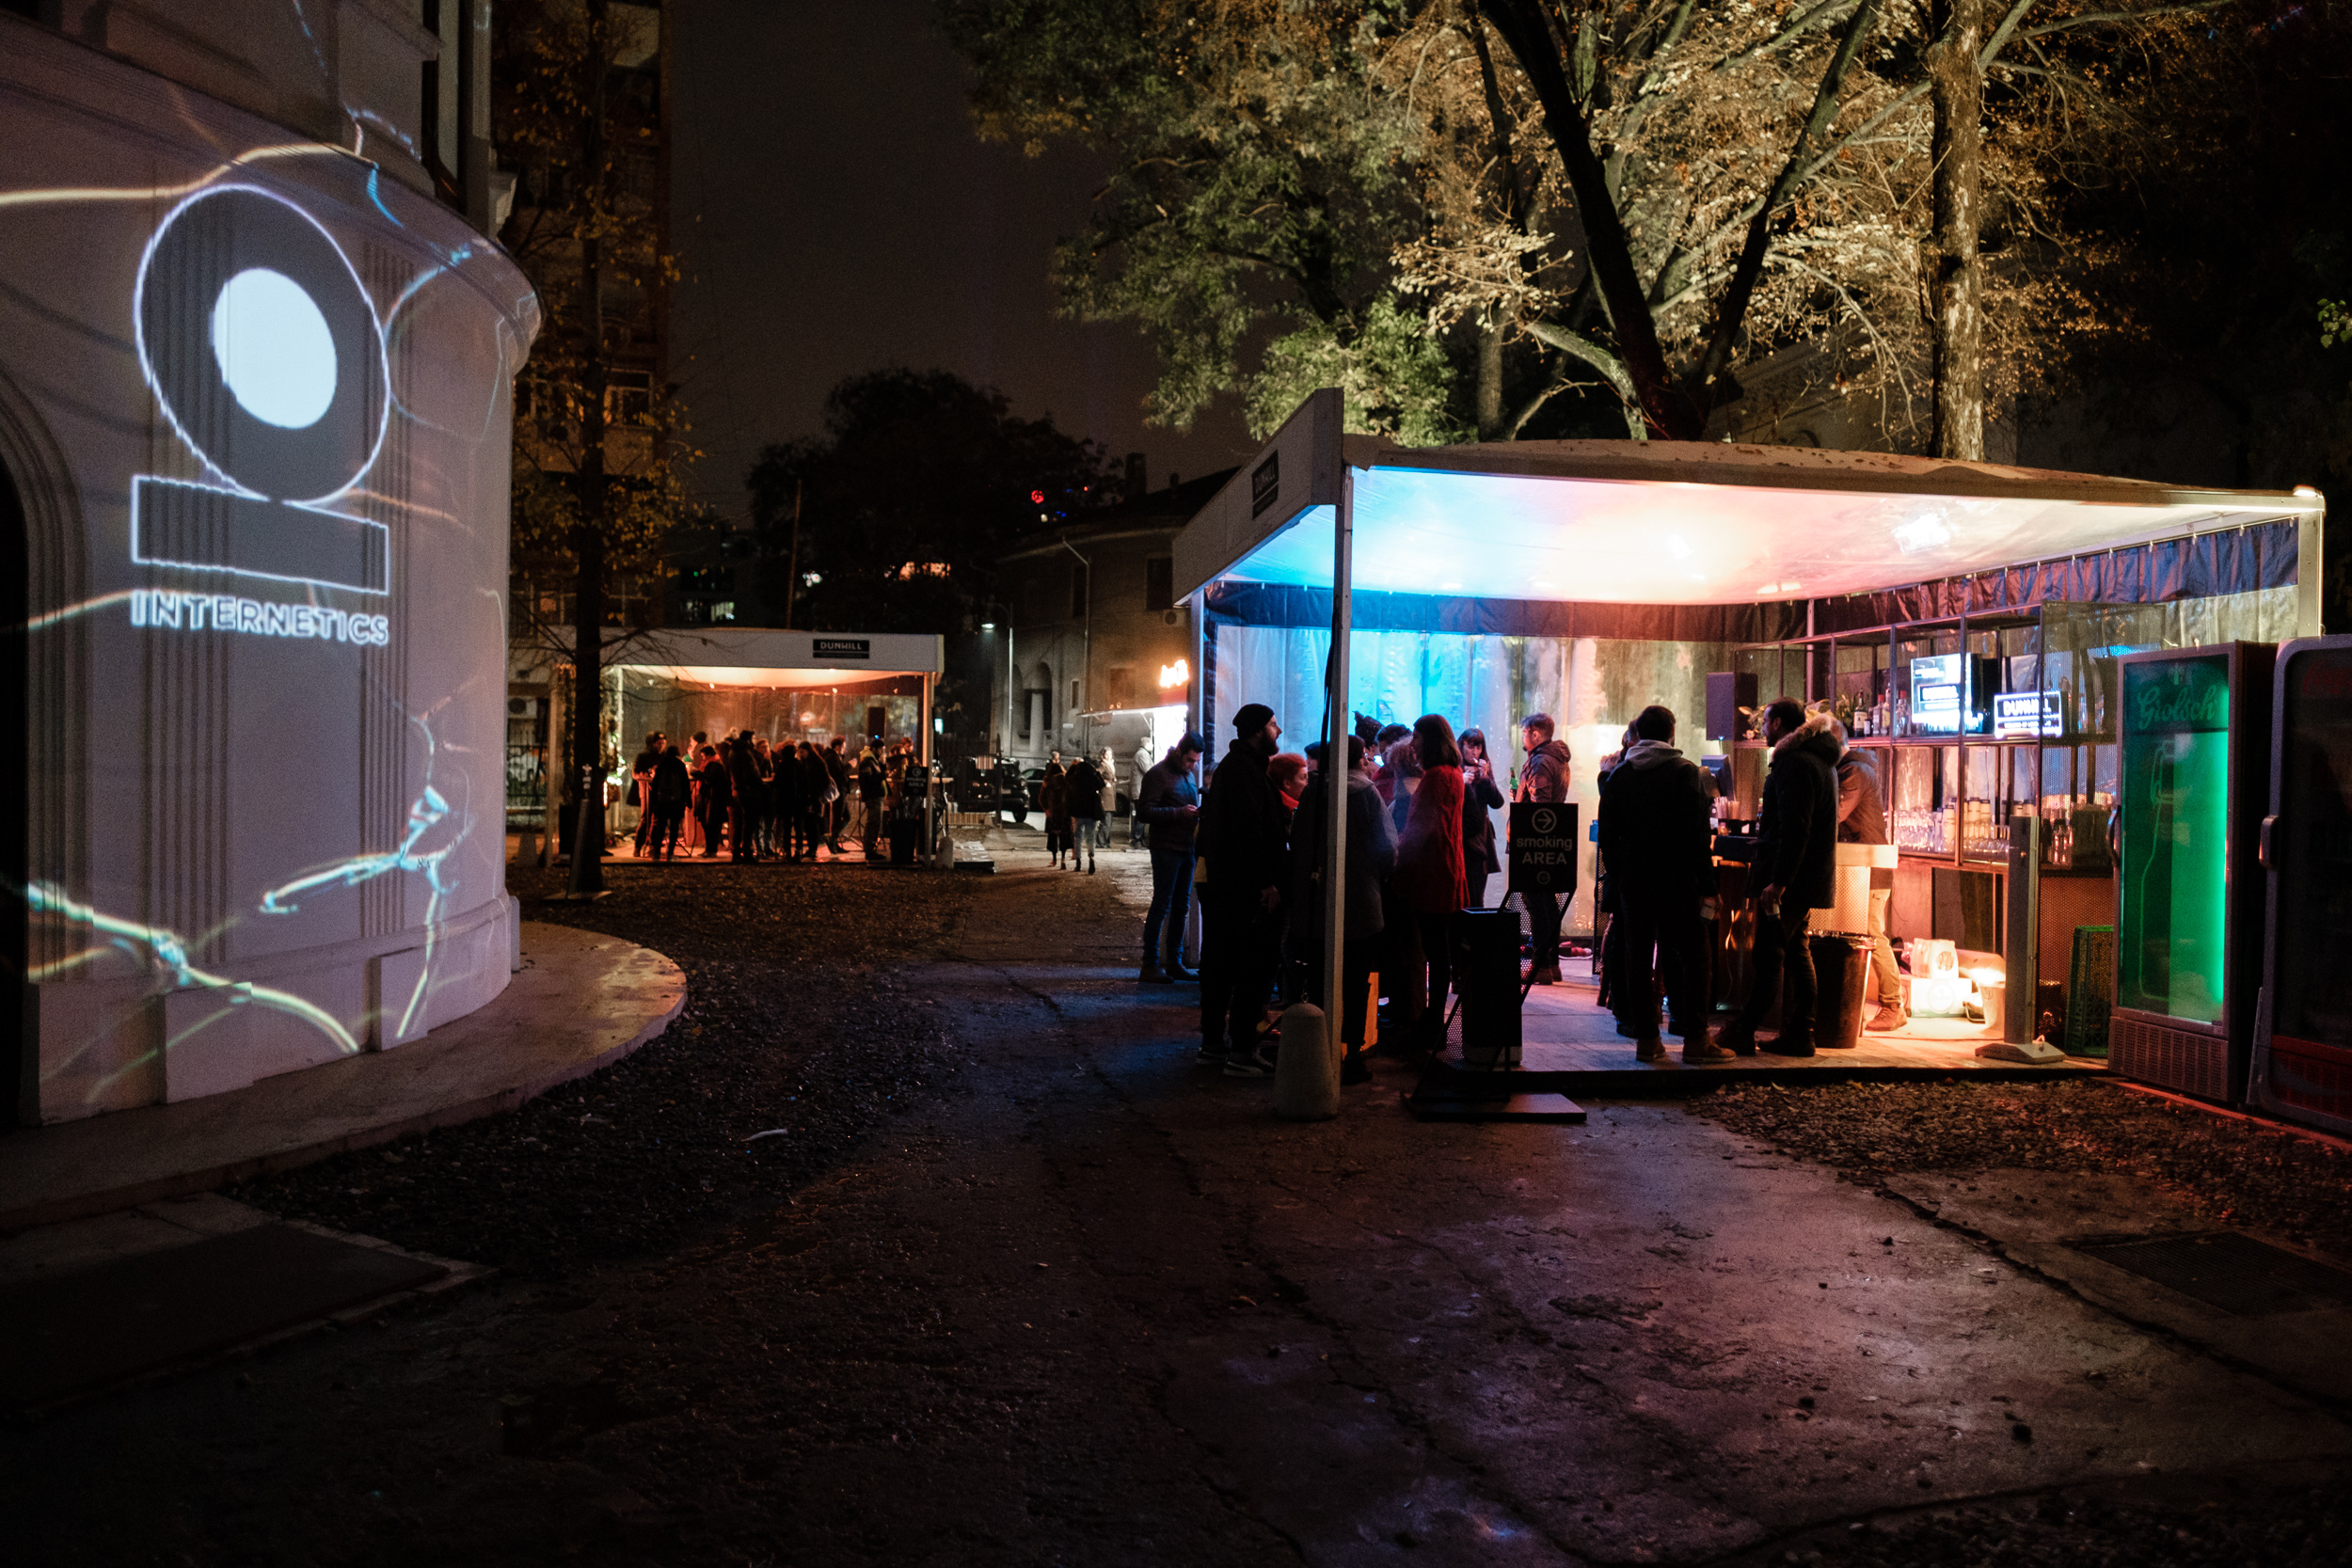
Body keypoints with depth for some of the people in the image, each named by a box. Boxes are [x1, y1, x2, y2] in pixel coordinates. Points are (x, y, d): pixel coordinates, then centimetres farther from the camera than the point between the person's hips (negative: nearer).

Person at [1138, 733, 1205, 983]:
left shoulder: (1189, 775, 17)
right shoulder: (1157, 774, -8)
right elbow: (1144, 811, -15)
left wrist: (1198, 813, 4)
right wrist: (1180, 813, -21)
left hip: (1187, 848, 8)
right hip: (1166, 849, -8)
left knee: (1181, 906, 11)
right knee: (1161, 906, -7)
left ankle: (1174, 962, 19)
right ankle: (1150, 966, -4)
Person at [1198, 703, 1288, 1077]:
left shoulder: (1234, 765, 19)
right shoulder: (1244, 769, -15)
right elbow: (1249, 829, -22)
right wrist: (1266, 882, -23)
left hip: (1225, 882, 11)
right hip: (1248, 887, -11)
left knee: (1223, 961, 16)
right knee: (1258, 964, -8)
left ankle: (1213, 1039, 24)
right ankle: (1241, 1052, -7)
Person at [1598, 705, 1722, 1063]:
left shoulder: (1618, 775, 6)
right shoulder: (1686, 772, -6)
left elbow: (1607, 835, 7)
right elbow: (1699, 834, -10)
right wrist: (1707, 883, -6)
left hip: (1632, 882, 4)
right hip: (1678, 882, -3)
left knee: (1637, 959, 6)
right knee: (1694, 958, 2)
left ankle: (1646, 1038, 6)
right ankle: (1695, 1039, 0)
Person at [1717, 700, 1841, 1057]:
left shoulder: (1793, 763, -16)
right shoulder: (1820, 760, 17)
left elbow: (1794, 830, -24)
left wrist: (1777, 880, -26)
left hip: (1789, 878, -10)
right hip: (1809, 876, 10)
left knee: (1768, 954, -7)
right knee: (1796, 953, 12)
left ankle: (1742, 1031, -3)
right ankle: (1798, 1034, 15)